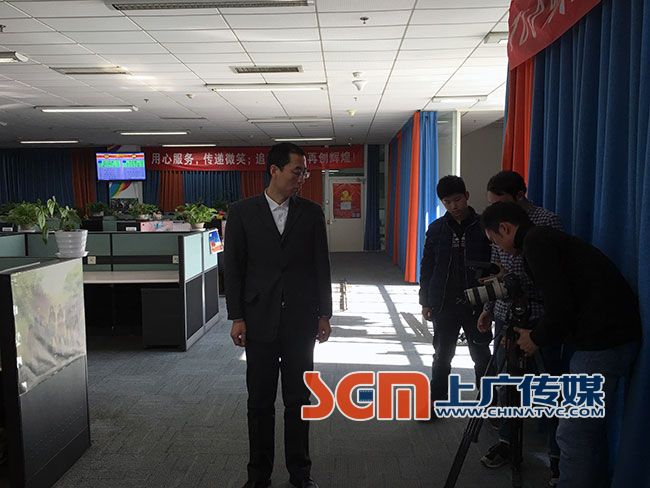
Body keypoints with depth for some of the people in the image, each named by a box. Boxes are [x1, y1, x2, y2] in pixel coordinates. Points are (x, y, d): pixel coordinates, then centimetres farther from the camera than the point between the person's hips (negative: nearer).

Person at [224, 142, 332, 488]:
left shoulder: (311, 212, 2)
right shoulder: (242, 213, -1)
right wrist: (237, 317, -4)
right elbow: (233, 267, 0)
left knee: (299, 399, 11)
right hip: (260, 321, -1)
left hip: (301, 322, 1)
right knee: (260, 401, 10)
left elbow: (321, 265, 5)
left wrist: (324, 314, 3)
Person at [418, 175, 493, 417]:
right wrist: (425, 301, 5)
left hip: (476, 304, -1)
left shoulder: (483, 226, -4)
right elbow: (427, 266, 6)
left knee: (482, 356, 11)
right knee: (442, 356, 11)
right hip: (444, 304, 2)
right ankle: (436, 402, 23)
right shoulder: (437, 229, 2)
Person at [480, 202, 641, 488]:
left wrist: (537, 339, -3)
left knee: (573, 433, -4)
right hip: (618, 335, 10)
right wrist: (536, 332, 20)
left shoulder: (536, 241, -11)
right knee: (590, 426, 20)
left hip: (602, 342, -10)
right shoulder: (546, 237, 18)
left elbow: (561, 306, -19)